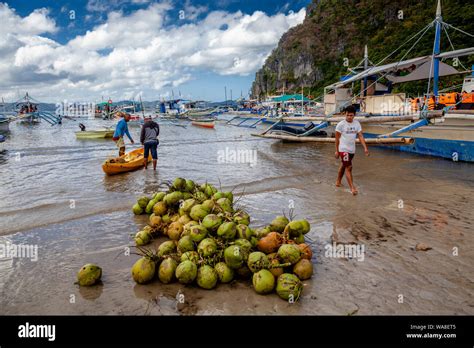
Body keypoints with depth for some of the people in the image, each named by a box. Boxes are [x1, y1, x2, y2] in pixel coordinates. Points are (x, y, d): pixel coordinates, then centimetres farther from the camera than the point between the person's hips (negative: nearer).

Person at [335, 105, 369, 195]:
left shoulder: (357, 123, 3)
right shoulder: (341, 124, -11)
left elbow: (360, 136, 2)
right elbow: (337, 138, -5)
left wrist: (365, 148, -8)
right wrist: (337, 151, -4)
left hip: (352, 149, 5)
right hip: (343, 149, -5)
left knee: (343, 166, 19)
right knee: (348, 167, -10)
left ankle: (338, 182, 36)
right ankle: (352, 188, -9)